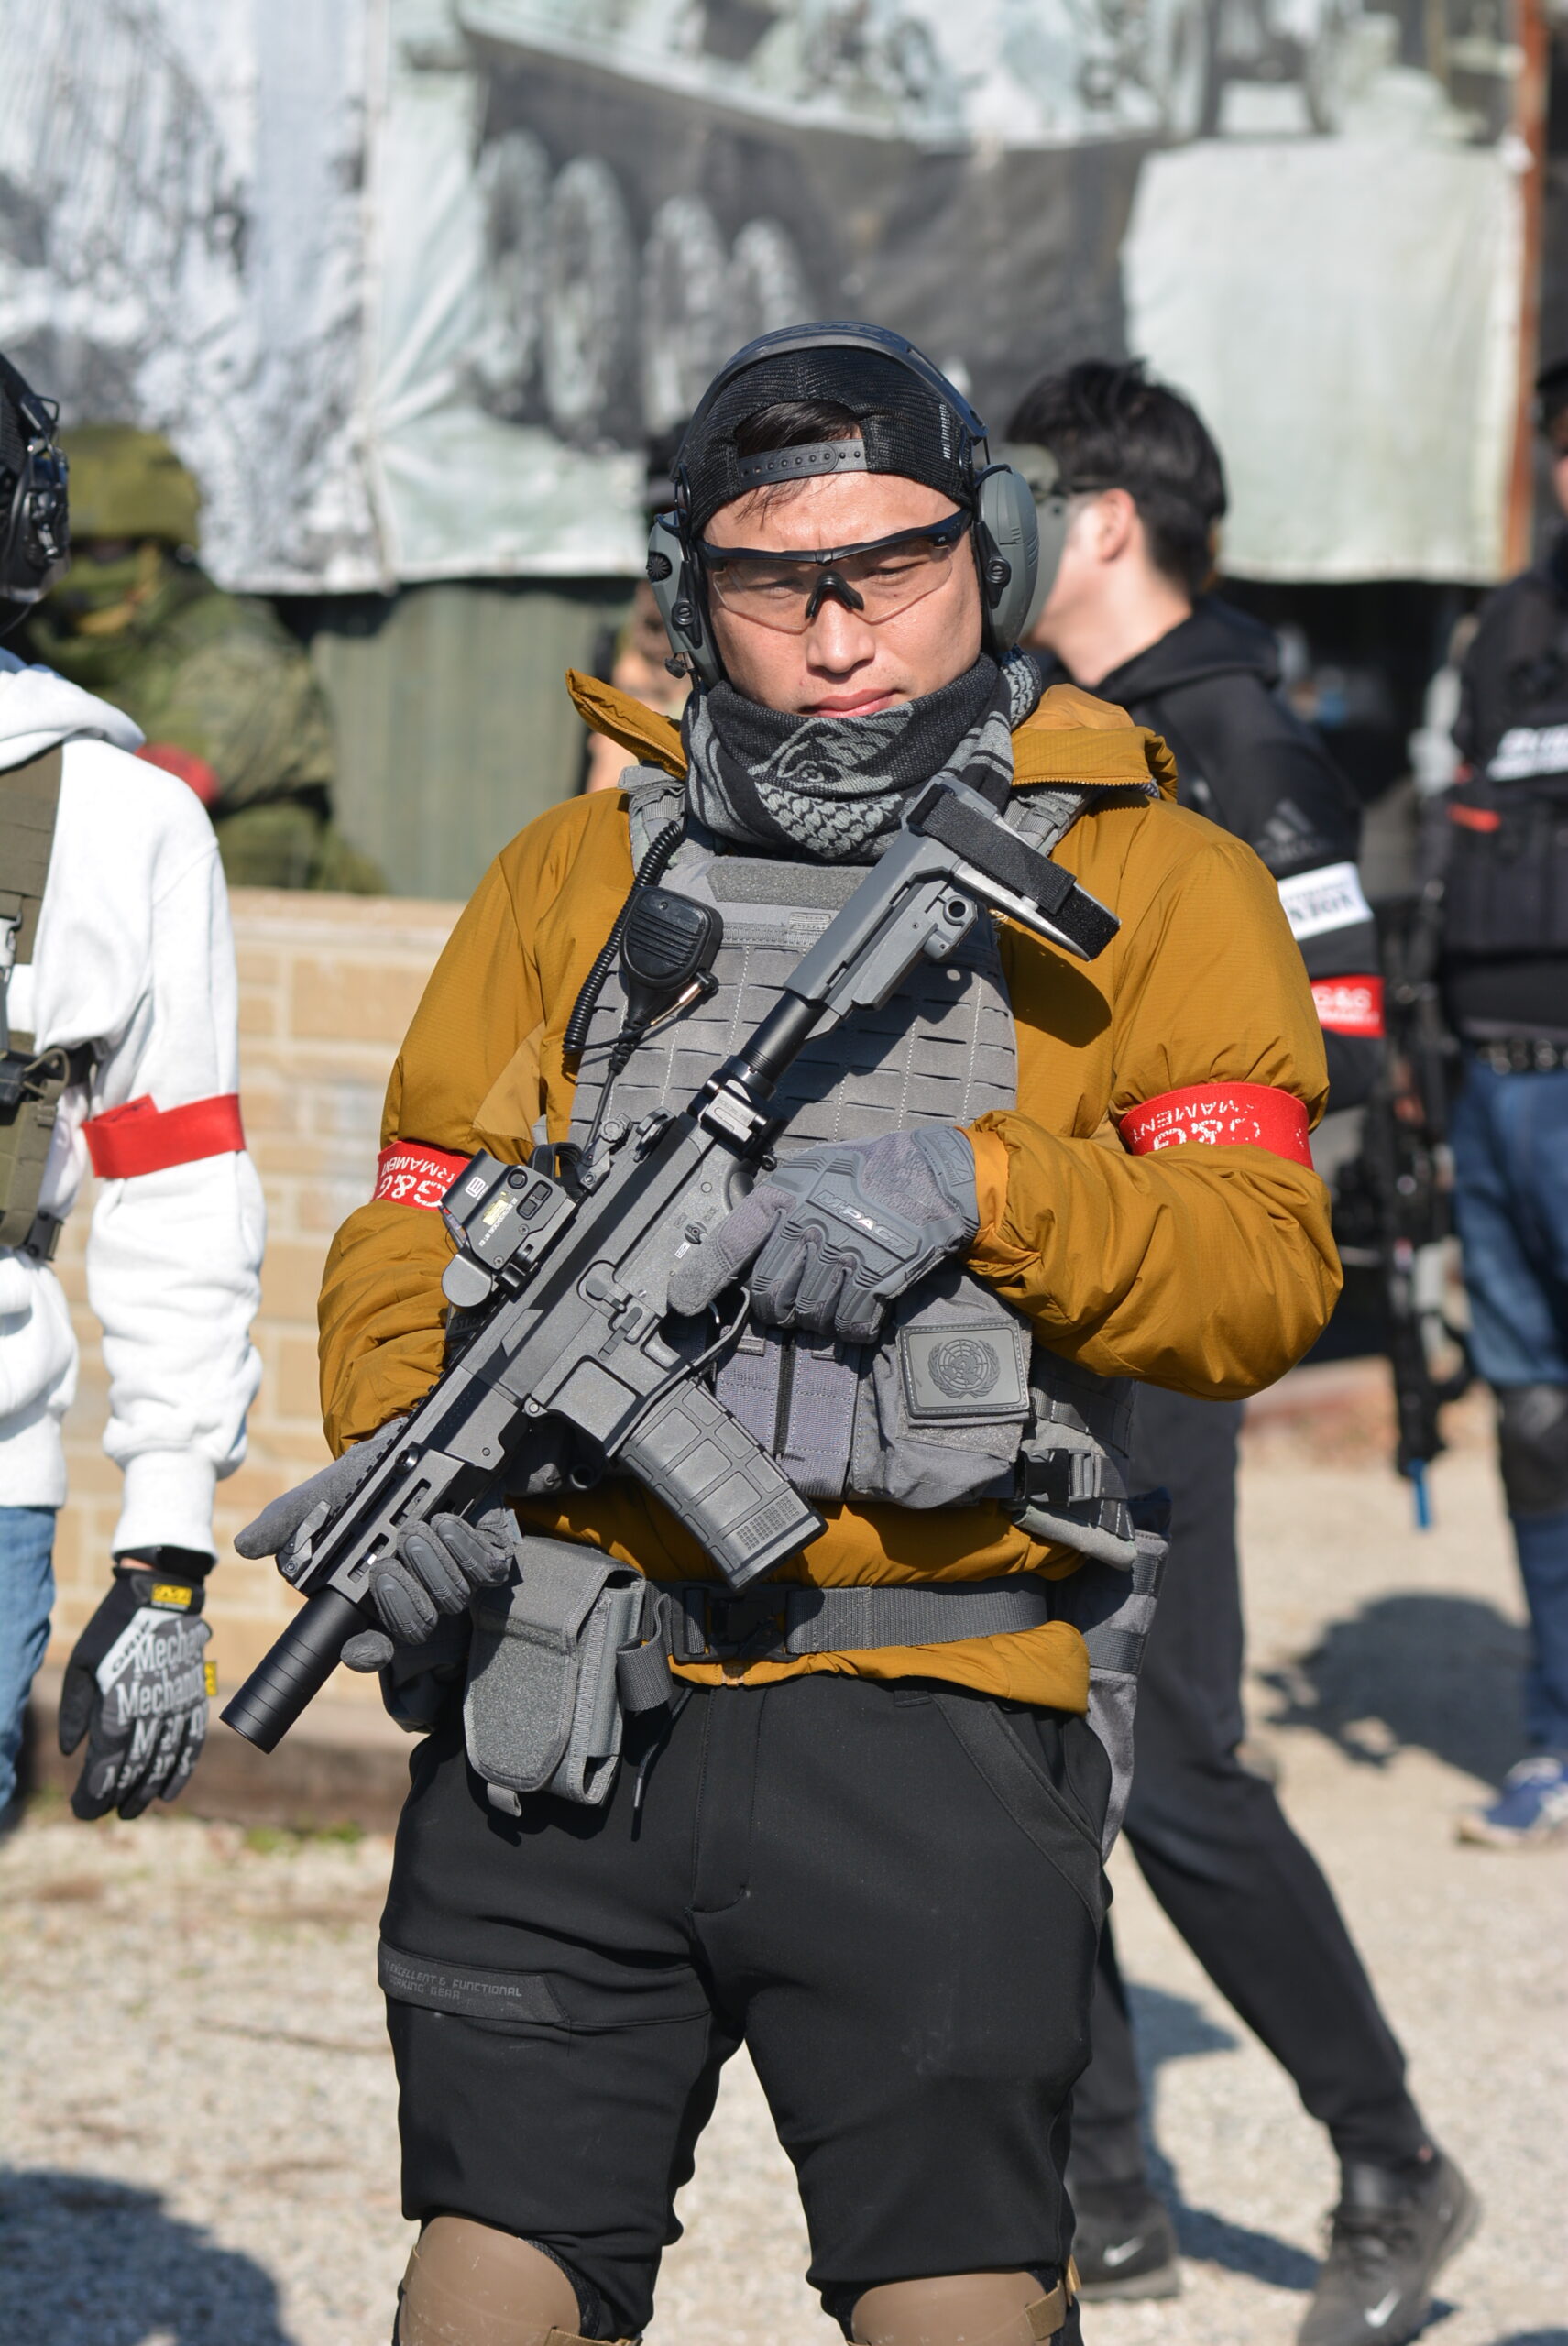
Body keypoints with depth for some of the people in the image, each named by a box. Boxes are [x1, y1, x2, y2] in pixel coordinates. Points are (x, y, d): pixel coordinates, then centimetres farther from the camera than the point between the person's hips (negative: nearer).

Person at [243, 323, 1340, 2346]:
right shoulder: (573, 878, 16)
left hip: (925, 1739, -3)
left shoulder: (1150, 889, 6)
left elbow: (1263, 1278, -3)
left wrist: (979, 1186, -19)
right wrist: (402, 1451, -5)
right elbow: (418, 1215, 15)